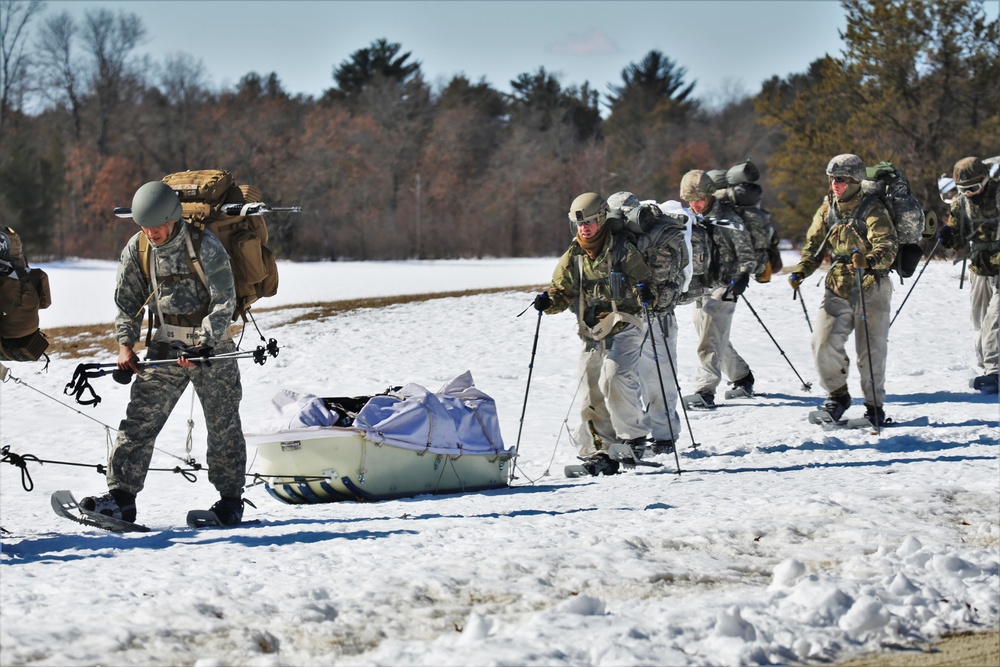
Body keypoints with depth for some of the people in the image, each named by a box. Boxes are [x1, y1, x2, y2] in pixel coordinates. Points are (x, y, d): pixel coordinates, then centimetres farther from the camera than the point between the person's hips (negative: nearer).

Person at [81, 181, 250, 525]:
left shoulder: (205, 245, -16)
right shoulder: (136, 249, -2)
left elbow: (224, 301, -16)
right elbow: (128, 302, 8)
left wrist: (203, 344, -26)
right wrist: (125, 344, -6)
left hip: (212, 344, -4)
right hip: (165, 344, 4)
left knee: (223, 423, 2)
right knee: (139, 419, -6)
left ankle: (231, 500, 15)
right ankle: (121, 497, -9)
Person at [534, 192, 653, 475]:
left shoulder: (622, 249, -2)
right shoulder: (572, 258, 11)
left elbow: (643, 279, 0)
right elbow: (562, 293, 15)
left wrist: (645, 290, -23)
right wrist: (548, 301, -7)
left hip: (622, 325, -5)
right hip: (590, 332, 5)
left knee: (615, 377, -24)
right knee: (592, 392, 3)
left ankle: (632, 434, -9)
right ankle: (600, 451, 12)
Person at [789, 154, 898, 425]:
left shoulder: (872, 210, -11)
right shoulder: (827, 210, 6)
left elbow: (888, 247, -23)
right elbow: (814, 246, 14)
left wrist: (868, 261, -44)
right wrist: (801, 271, -4)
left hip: (870, 289, -4)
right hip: (837, 290, 4)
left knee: (871, 351, -1)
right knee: (823, 343, -8)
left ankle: (874, 405, 14)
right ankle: (837, 396, 12)